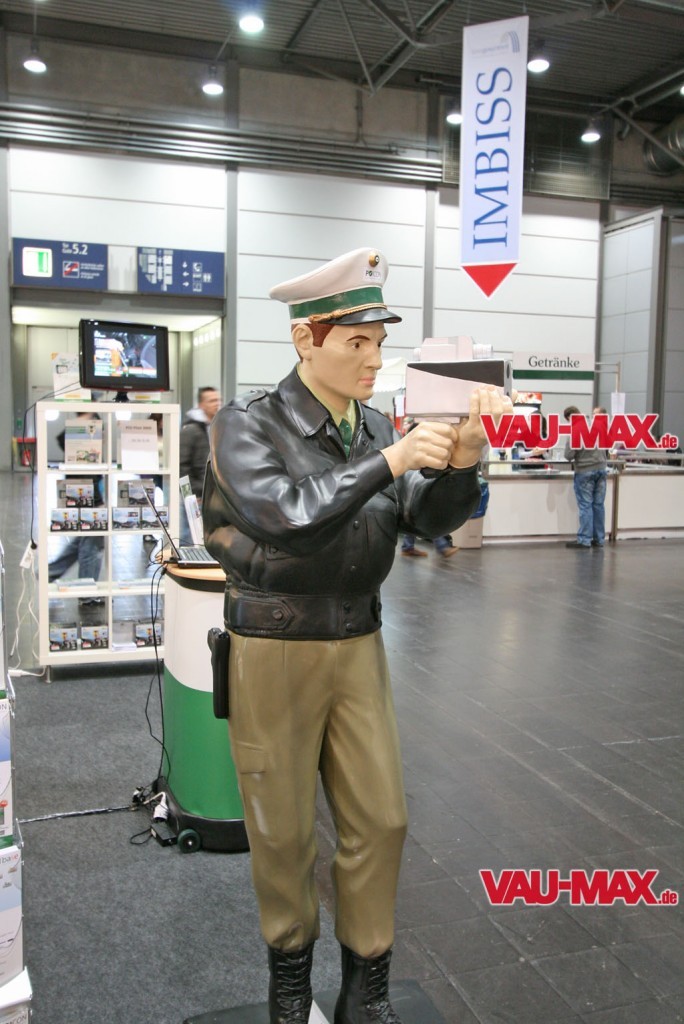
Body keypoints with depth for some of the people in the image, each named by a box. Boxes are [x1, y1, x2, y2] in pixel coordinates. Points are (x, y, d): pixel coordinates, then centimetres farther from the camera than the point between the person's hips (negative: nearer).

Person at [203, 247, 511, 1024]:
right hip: (274, 648, -4)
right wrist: (389, 462, -28)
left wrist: (461, 460, -18)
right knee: (283, 829, 10)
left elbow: (429, 519, 0)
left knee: (380, 819, 9)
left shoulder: (374, 428, 3)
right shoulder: (246, 426, -12)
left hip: (358, 644, 5)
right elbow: (284, 516, -27)